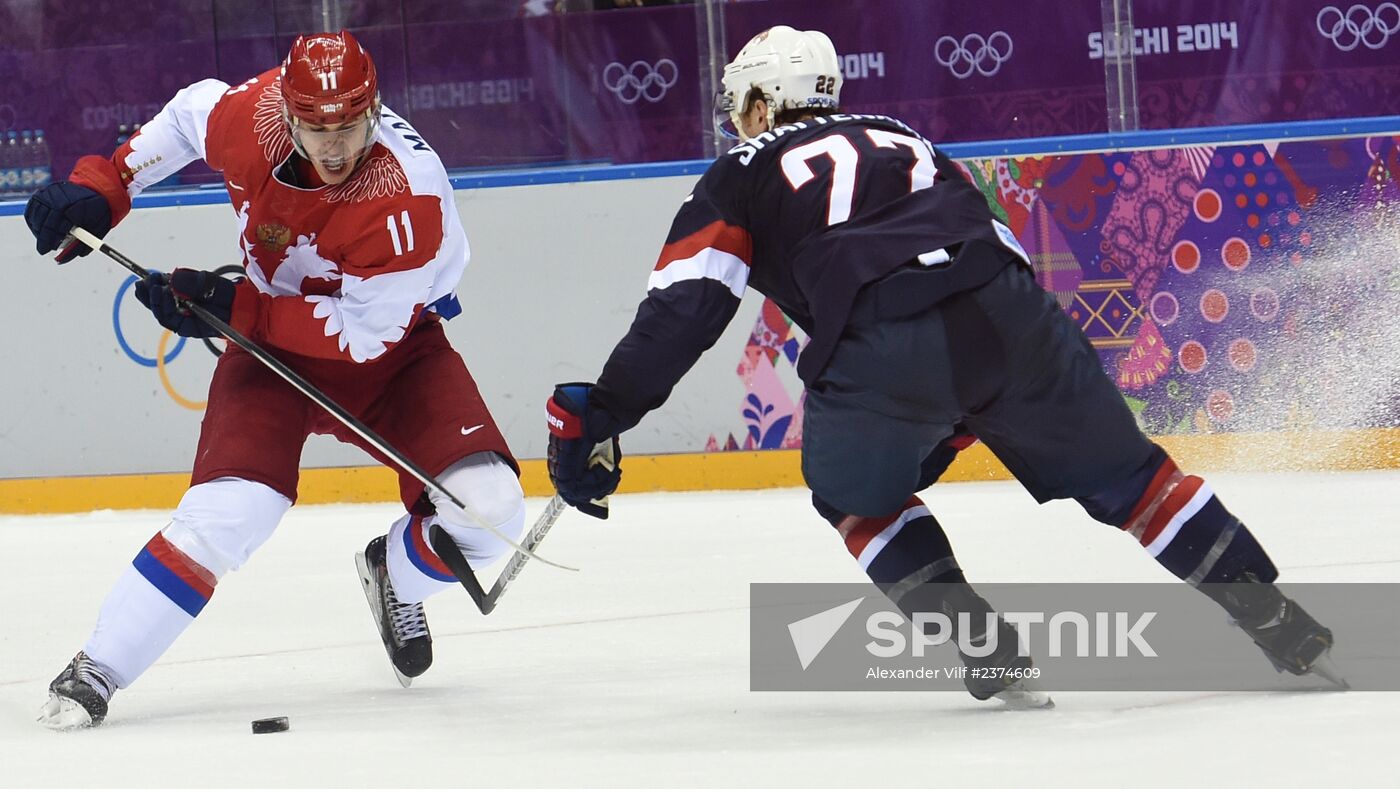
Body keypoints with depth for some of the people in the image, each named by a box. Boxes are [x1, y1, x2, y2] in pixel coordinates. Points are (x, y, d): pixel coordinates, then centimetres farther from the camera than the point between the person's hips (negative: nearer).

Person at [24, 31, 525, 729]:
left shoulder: (410, 195, -33)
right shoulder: (251, 116, -22)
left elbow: (363, 333, -26)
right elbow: (186, 117, 4)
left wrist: (231, 306, -27)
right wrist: (98, 186, -2)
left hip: (395, 344, -1)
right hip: (274, 345, 1)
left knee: (486, 508, -17)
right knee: (228, 510, -23)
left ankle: (396, 578, 18)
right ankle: (94, 672, -15)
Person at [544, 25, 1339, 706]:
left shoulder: (743, 177, 21)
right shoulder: (903, 137, 35)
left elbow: (680, 310, 9)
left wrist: (597, 417, 11)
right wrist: (957, 420, 39)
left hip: (882, 352, -4)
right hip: (1012, 318, 4)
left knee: (856, 496, 24)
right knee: (1124, 476, 18)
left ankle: (988, 651, 12)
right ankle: (1281, 625, 13)